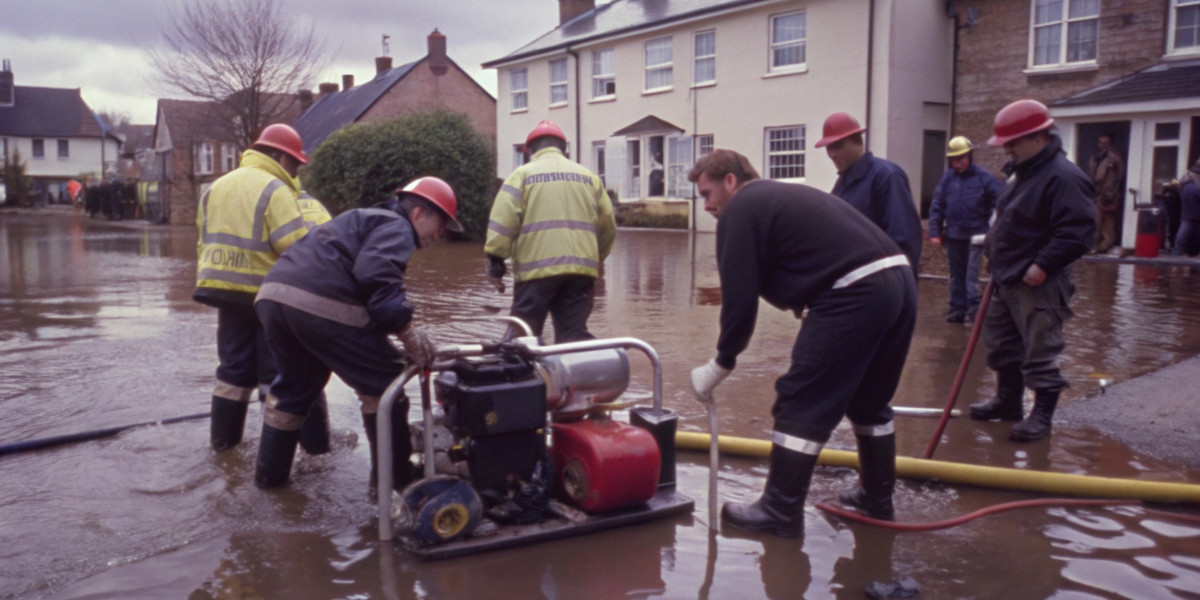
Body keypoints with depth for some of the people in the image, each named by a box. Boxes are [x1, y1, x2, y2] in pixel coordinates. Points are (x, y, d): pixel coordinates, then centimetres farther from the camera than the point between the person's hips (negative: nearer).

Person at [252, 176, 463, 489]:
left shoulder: (366, 219, 34)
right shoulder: (396, 226, 3)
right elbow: (375, 275, -17)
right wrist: (405, 327, -16)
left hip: (273, 294, 9)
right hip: (321, 304, -9)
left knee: (294, 385, 28)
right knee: (385, 382, 5)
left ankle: (270, 472, 35)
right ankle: (394, 478, 13)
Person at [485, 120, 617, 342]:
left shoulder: (523, 174, 6)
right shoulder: (589, 176, 17)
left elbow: (503, 221, -5)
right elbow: (608, 226, 16)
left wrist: (496, 261, -3)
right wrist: (596, 260, 27)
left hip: (537, 267, -3)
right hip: (581, 269, 4)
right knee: (575, 334, 5)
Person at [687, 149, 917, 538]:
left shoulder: (741, 210, 2)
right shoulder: (786, 197, 29)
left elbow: (739, 298, -4)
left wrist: (720, 365, 5)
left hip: (856, 294, -9)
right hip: (899, 280, 10)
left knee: (801, 404, 0)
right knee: (869, 401, 23)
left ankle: (781, 513, 7)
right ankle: (877, 498, 35)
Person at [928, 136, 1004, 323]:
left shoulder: (984, 178, -5)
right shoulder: (947, 178, 4)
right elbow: (937, 206, 5)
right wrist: (935, 232, 0)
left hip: (975, 234, -4)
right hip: (953, 235, 4)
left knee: (972, 273, -9)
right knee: (956, 274, 11)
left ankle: (973, 308, -5)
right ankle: (957, 308, 19)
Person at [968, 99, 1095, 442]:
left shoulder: (1062, 177, -19)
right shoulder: (1024, 172, 13)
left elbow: (1077, 231, -25)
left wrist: (1043, 264, -26)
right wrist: (994, 253, 16)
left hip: (1037, 284, -10)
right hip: (1007, 278, 10)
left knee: (1039, 351, -3)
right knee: (1001, 344, 19)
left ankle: (1041, 415, 8)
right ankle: (1008, 401, 33)